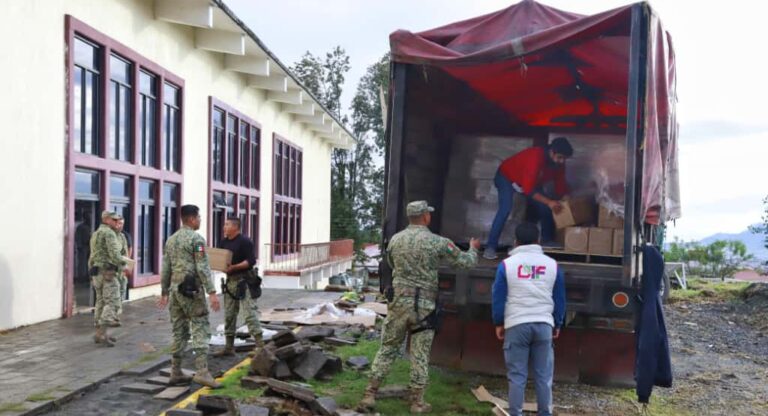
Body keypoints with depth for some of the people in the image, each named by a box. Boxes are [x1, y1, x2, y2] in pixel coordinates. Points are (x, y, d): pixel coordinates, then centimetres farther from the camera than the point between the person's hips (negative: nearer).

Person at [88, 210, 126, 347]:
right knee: (112, 302, -10)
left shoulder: (95, 234, 19)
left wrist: (91, 273, 25)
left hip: (96, 272, 10)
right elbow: (114, 253, -22)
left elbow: (92, 256, 22)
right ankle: (102, 333, -18)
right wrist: (124, 265, -16)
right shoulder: (109, 233, -11)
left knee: (101, 302, 12)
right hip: (107, 272, -10)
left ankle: (99, 333, 13)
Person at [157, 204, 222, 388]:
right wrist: (212, 292, -19)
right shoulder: (196, 238, -10)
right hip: (191, 290, -8)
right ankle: (202, 372, -15)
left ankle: (176, 373, 13)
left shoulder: (171, 239, 14)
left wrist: (164, 292, 21)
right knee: (200, 331, -7)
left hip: (175, 289, 8)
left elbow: (165, 269, 16)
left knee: (179, 332, 12)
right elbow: (202, 268, -17)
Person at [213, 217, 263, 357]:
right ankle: (229, 347, 18)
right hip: (230, 280, 8)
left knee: (250, 312, -11)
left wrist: (234, 267, -26)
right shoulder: (223, 242, 12)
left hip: (244, 280, -8)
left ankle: (259, 344, -10)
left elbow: (251, 261, -17)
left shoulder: (244, 241, -11)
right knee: (229, 314, 10)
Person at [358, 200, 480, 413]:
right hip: (424, 305, -2)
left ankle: (369, 395, 11)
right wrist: (473, 248, 25)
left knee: (387, 349, 11)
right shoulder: (437, 241, -6)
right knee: (420, 354, 7)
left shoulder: (395, 240, 3)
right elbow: (465, 261, 3)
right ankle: (417, 402, 14)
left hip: (399, 301, 3)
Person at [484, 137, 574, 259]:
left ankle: (548, 242, 14)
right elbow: (528, 189, -41)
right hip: (507, 177, -7)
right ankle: (490, 247, -22)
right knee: (505, 209, -25)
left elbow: (561, 185, -7)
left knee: (545, 208, -3)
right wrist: (549, 202, -45)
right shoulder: (536, 157, -39)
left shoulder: (559, 163, -15)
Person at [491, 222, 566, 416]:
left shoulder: (507, 264, 0)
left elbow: (498, 297, 2)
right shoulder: (552, 265, 6)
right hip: (544, 324, 2)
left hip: (516, 325, -2)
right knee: (543, 375, 9)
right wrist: (557, 324, 21)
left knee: (517, 375, 4)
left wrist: (498, 323, 13)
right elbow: (560, 299, 11)